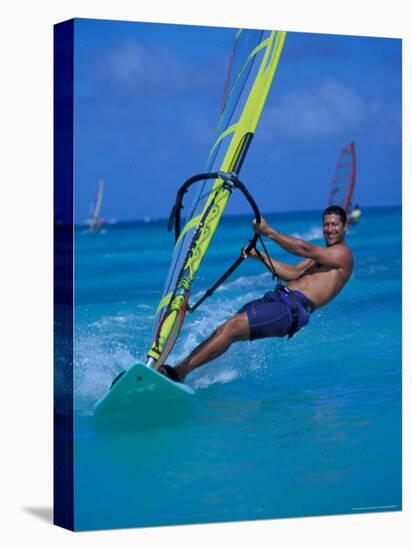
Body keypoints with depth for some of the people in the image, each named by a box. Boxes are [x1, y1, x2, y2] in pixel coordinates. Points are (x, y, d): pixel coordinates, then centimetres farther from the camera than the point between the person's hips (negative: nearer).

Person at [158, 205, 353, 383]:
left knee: (232, 327, -21)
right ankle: (182, 367, -12)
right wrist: (261, 257, 13)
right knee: (223, 330, -7)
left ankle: (179, 372, -25)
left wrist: (268, 232, -10)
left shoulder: (342, 253, 0)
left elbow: (304, 249, -11)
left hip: (293, 309, -9)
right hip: (277, 297, 9)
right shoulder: (321, 255, 29)